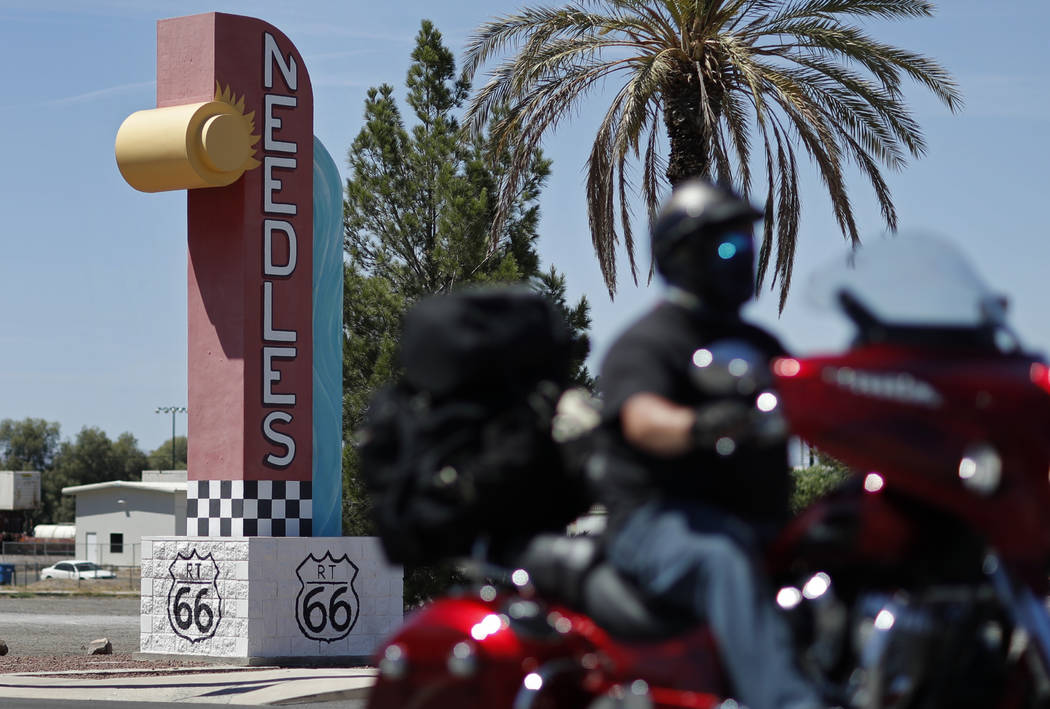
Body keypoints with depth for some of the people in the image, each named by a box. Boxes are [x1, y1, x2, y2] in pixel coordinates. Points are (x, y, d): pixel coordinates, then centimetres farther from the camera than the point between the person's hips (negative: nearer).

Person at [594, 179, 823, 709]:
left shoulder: (761, 346, 27)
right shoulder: (646, 343, 2)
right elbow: (642, 419, -19)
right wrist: (701, 426, -42)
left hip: (759, 525, 8)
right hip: (661, 521, -8)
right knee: (725, 565, -41)